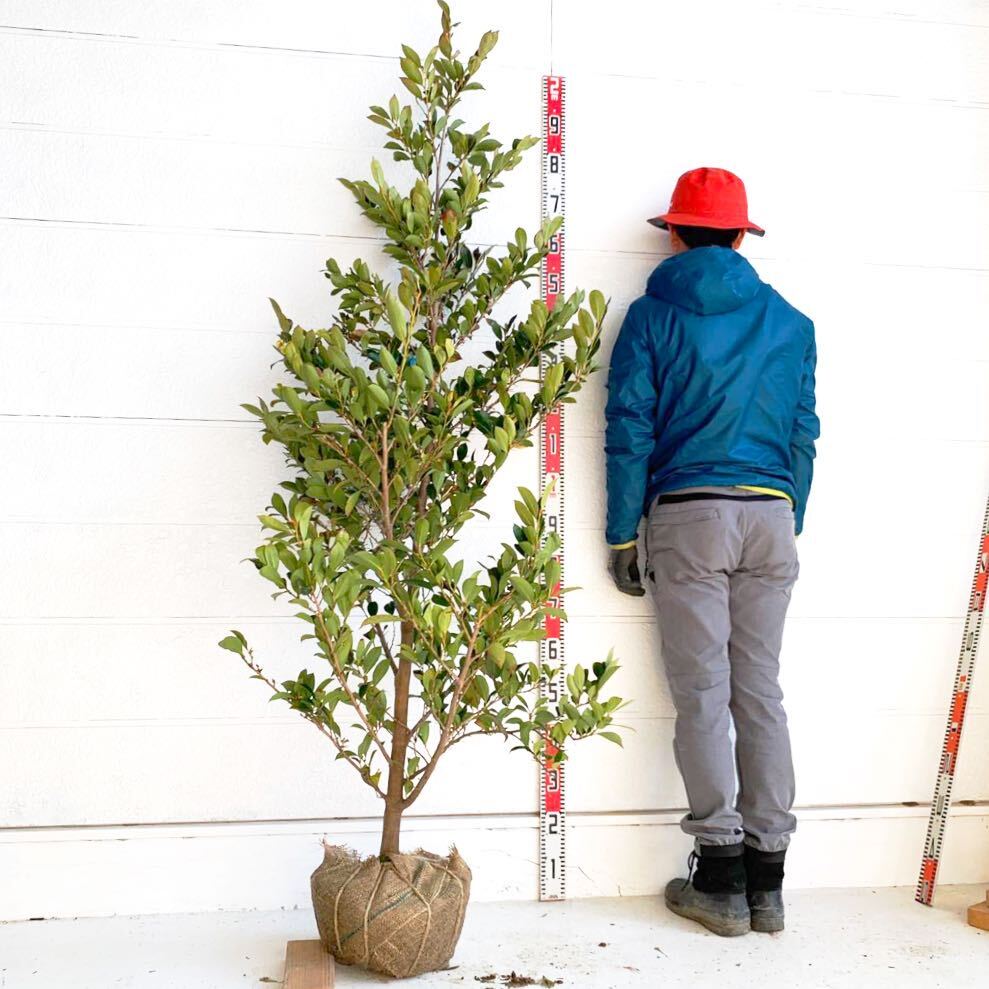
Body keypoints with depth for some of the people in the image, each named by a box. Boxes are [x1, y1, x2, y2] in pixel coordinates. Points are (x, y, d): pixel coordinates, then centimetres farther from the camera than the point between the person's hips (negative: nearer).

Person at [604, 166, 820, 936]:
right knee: (760, 693, 7)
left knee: (703, 696, 1)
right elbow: (804, 433, 10)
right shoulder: (790, 322, 10)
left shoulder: (653, 315, 2)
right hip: (770, 520, 3)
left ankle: (721, 880, 5)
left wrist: (623, 534, 3)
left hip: (688, 517, -3)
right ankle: (766, 880, 12)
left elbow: (630, 430, -2)